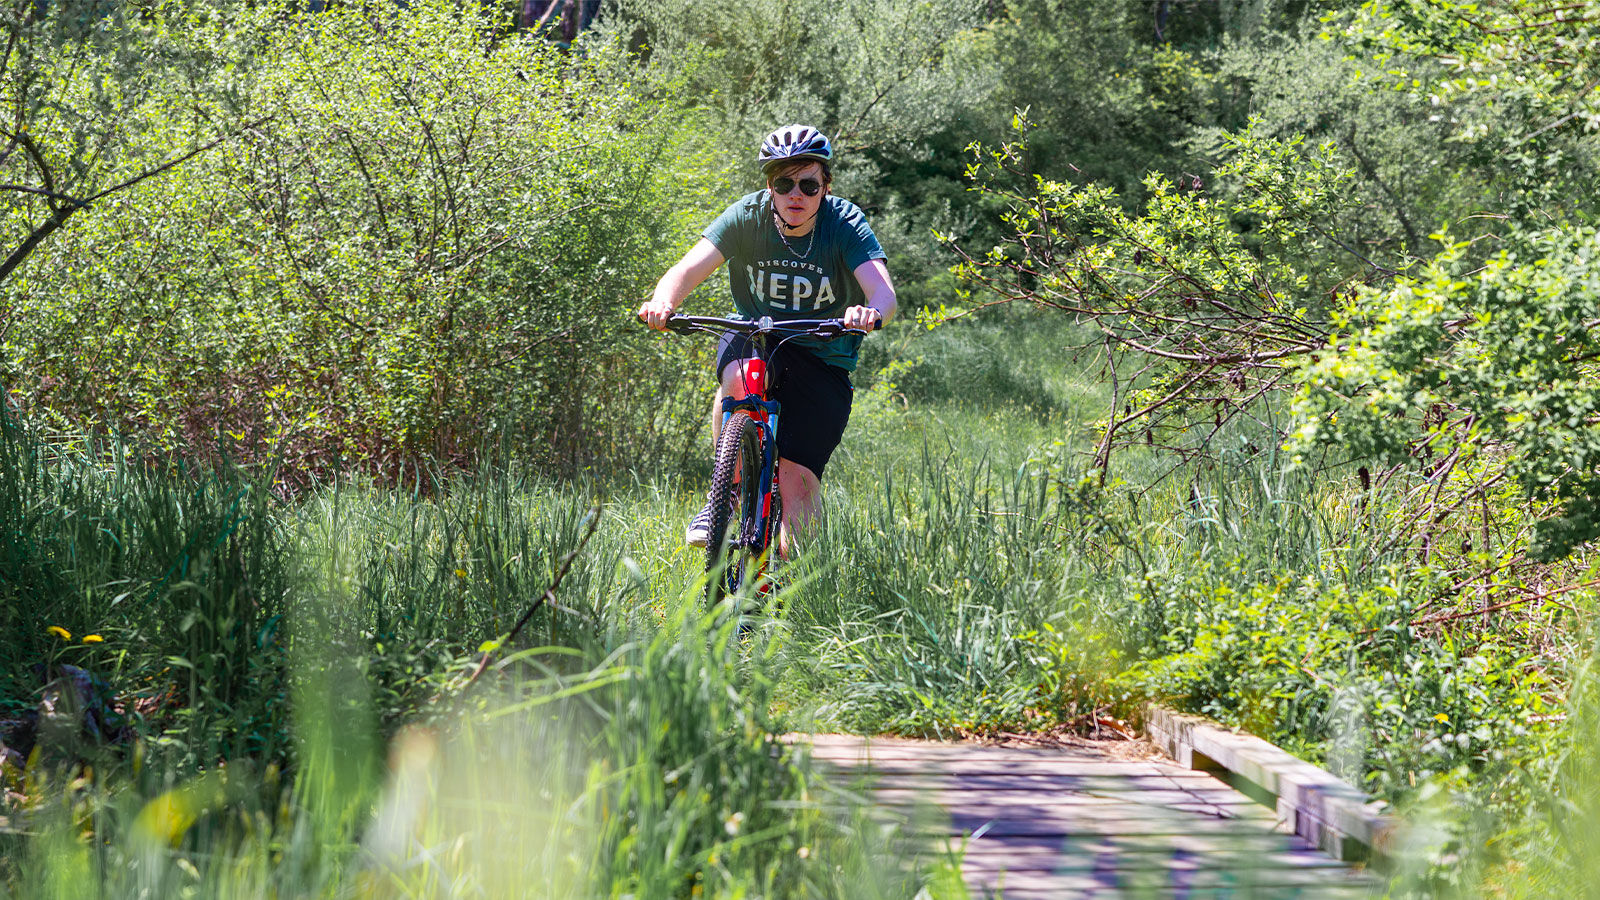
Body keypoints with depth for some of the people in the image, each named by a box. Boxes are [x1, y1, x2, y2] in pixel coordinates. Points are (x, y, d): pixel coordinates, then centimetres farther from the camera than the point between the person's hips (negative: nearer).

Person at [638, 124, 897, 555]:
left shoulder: (845, 222, -17)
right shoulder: (748, 216, -13)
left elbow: (884, 292, -30)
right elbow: (690, 268, -23)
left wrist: (871, 312, -55)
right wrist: (663, 302, -46)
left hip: (822, 359, -1)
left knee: (798, 480, -13)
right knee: (739, 379, -36)